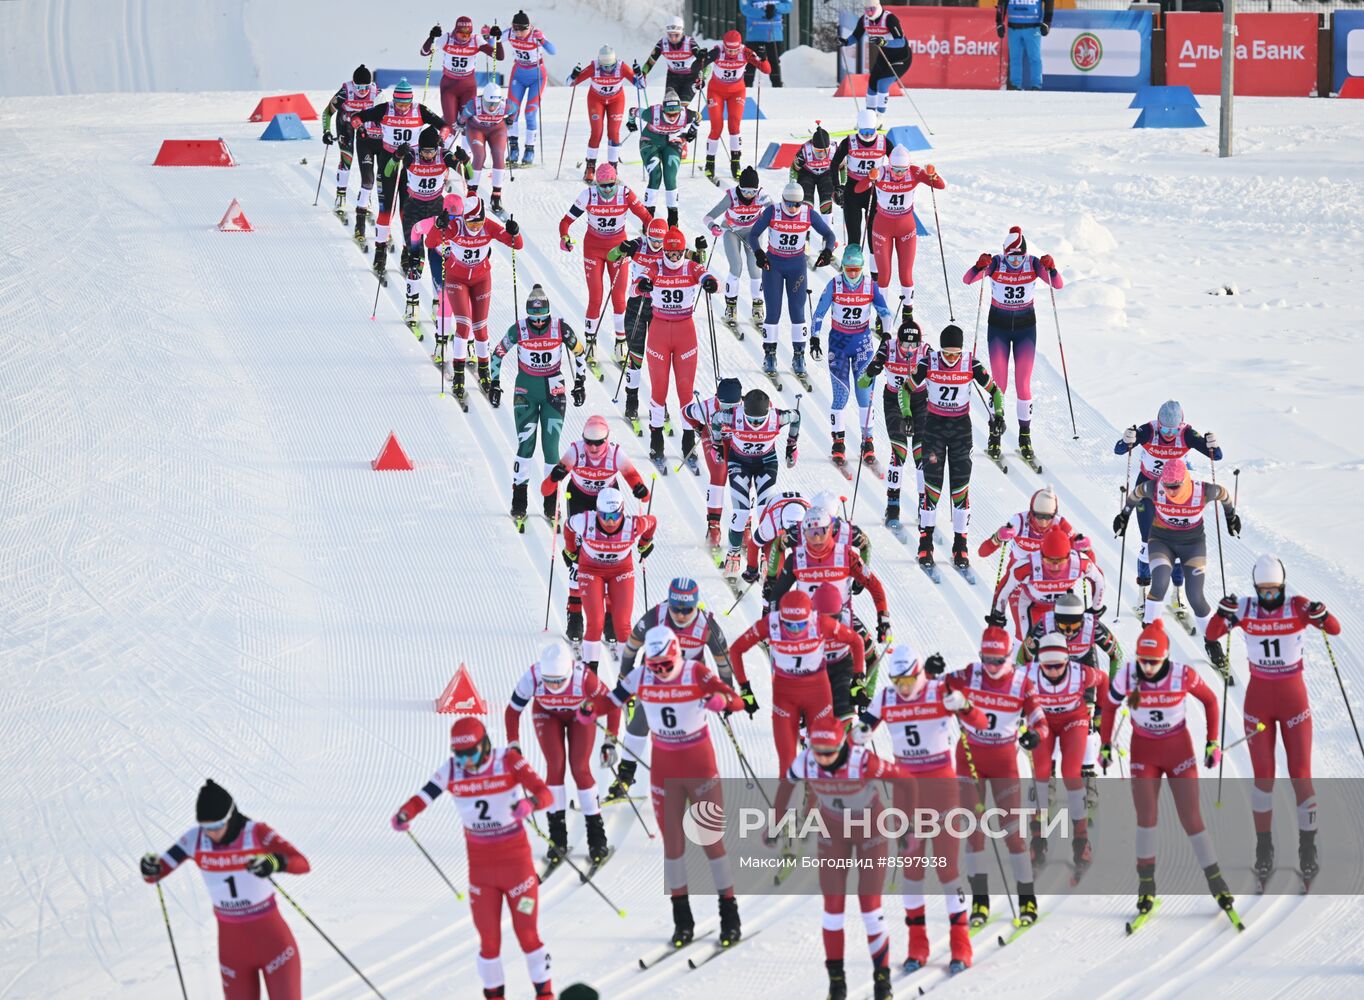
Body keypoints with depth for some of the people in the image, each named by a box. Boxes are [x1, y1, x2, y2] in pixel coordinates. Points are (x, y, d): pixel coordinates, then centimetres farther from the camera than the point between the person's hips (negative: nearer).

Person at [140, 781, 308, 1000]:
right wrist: (151, 868, -27)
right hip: (232, 942, 3)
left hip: (271, 939, -3)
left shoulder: (257, 834, -16)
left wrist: (275, 863, -49)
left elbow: (302, 864, -27)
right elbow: (154, 874, -3)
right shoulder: (195, 839, -7)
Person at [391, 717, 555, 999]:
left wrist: (529, 803, -49)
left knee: (527, 934, 2)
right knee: (488, 940, 6)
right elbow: (423, 798, -11)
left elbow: (545, 794, -26)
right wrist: (403, 815, -33)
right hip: (480, 866, 2)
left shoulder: (509, 761, -16)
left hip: (516, 861, -2)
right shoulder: (451, 770, -7)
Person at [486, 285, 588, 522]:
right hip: (526, 392, 0)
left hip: (554, 393, 0)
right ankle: (519, 501, 2)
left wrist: (580, 384, 9)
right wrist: (494, 384, 5)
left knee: (551, 447, -3)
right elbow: (498, 354, 5)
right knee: (525, 446, -7)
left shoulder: (561, 329, -10)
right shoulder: (518, 330, -9)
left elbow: (578, 353, 6)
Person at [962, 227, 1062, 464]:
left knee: (1023, 385, -2)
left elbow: (1058, 284, -19)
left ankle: (1025, 436, 10)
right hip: (998, 326, -1)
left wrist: (1051, 268, -39)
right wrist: (979, 266, -44)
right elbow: (968, 280, -24)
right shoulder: (995, 263, -14)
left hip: (1025, 328, 1)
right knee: (999, 384, -3)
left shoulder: (1034, 264, -11)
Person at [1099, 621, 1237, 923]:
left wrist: (1213, 742, -2)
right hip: (1143, 751, 1)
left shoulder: (1183, 675, -22)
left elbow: (1210, 700, -4)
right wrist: (1105, 745, 2)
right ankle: (1146, 885, 9)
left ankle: (1216, 882, 11)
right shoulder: (1126, 677, -19)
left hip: (1179, 749, -1)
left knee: (1192, 819, 0)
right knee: (1146, 818, -4)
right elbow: (1109, 707, 0)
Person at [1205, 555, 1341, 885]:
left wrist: (1320, 614, -36)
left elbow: (1335, 629, -15)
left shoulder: (1298, 606, -8)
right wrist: (1223, 613, -28)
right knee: (1263, 776, 2)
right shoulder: (1245, 609, -4)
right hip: (1258, 699, 1)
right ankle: (1264, 847, 13)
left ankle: (1308, 851, 5)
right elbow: (1212, 635, -9)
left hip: (1293, 698, -1)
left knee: (1301, 775, -3)